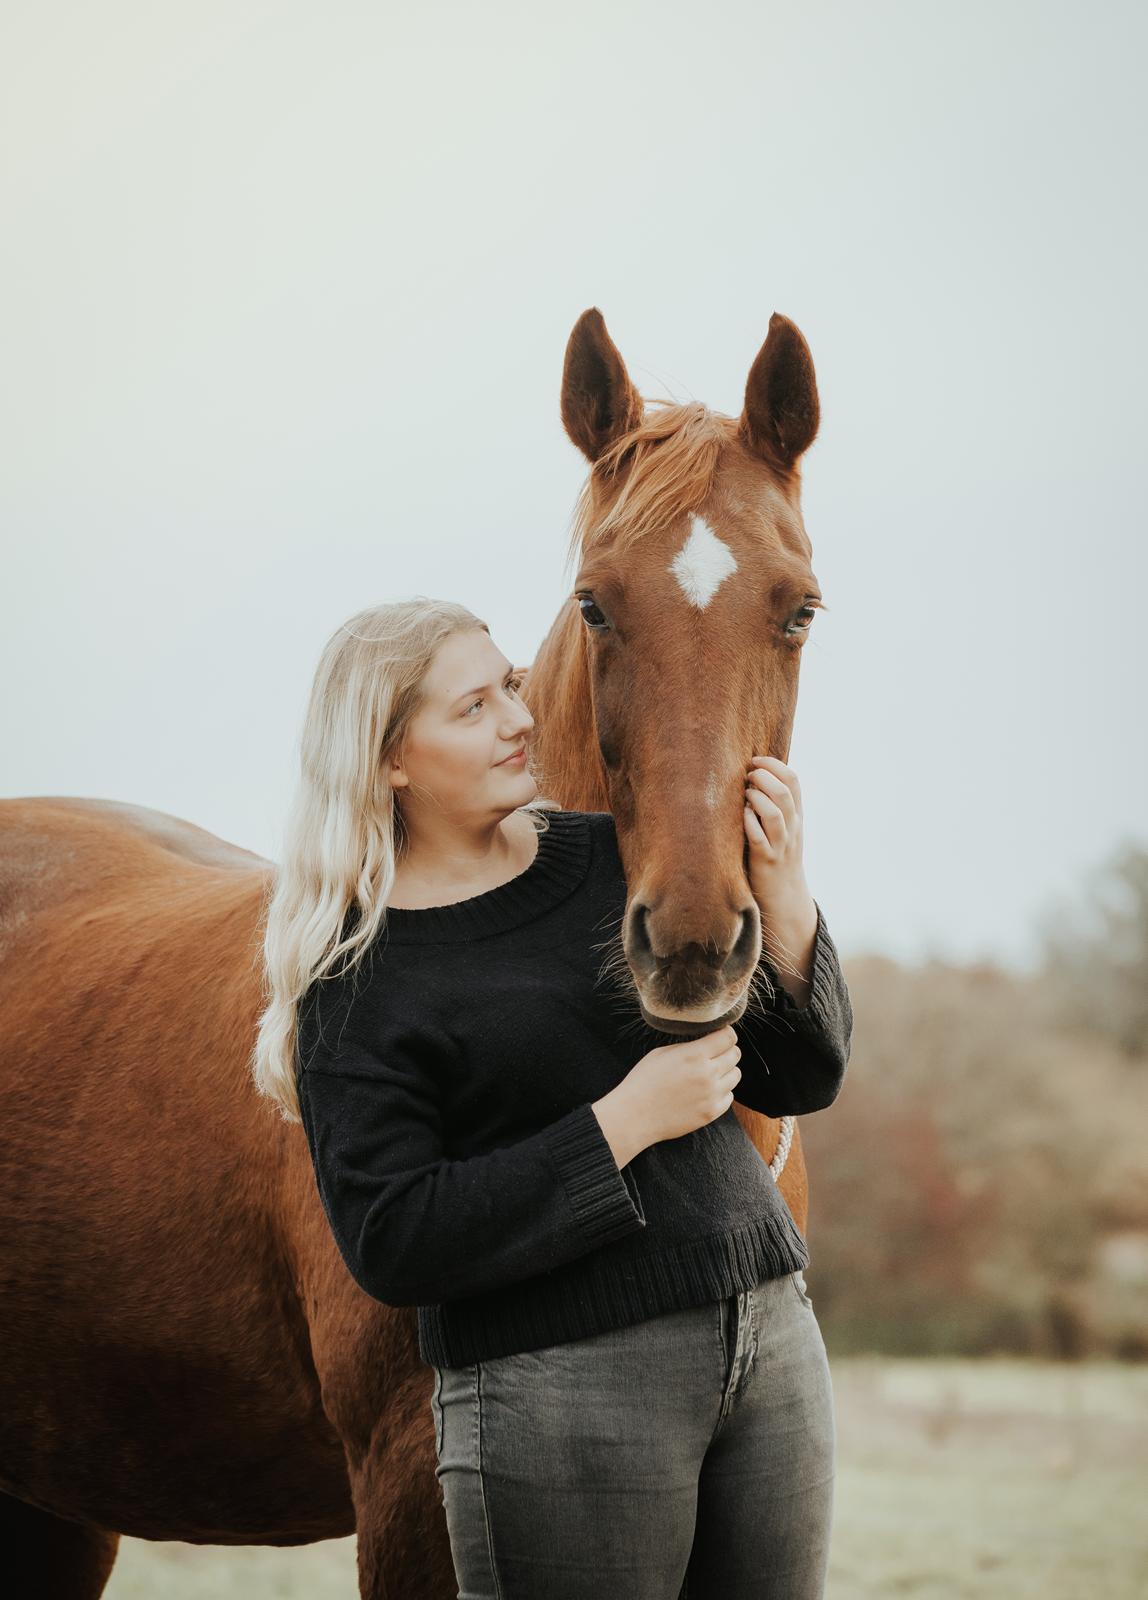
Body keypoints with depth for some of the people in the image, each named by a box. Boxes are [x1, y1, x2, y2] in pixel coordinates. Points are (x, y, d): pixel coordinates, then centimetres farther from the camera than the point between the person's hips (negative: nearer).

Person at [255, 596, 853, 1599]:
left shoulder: (620, 859, 8)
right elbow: (390, 1244, -15)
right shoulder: (360, 982, -7)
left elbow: (804, 1081, 11)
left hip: (772, 1335, 5)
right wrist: (621, 1123, -18)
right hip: (561, 1392, -5)